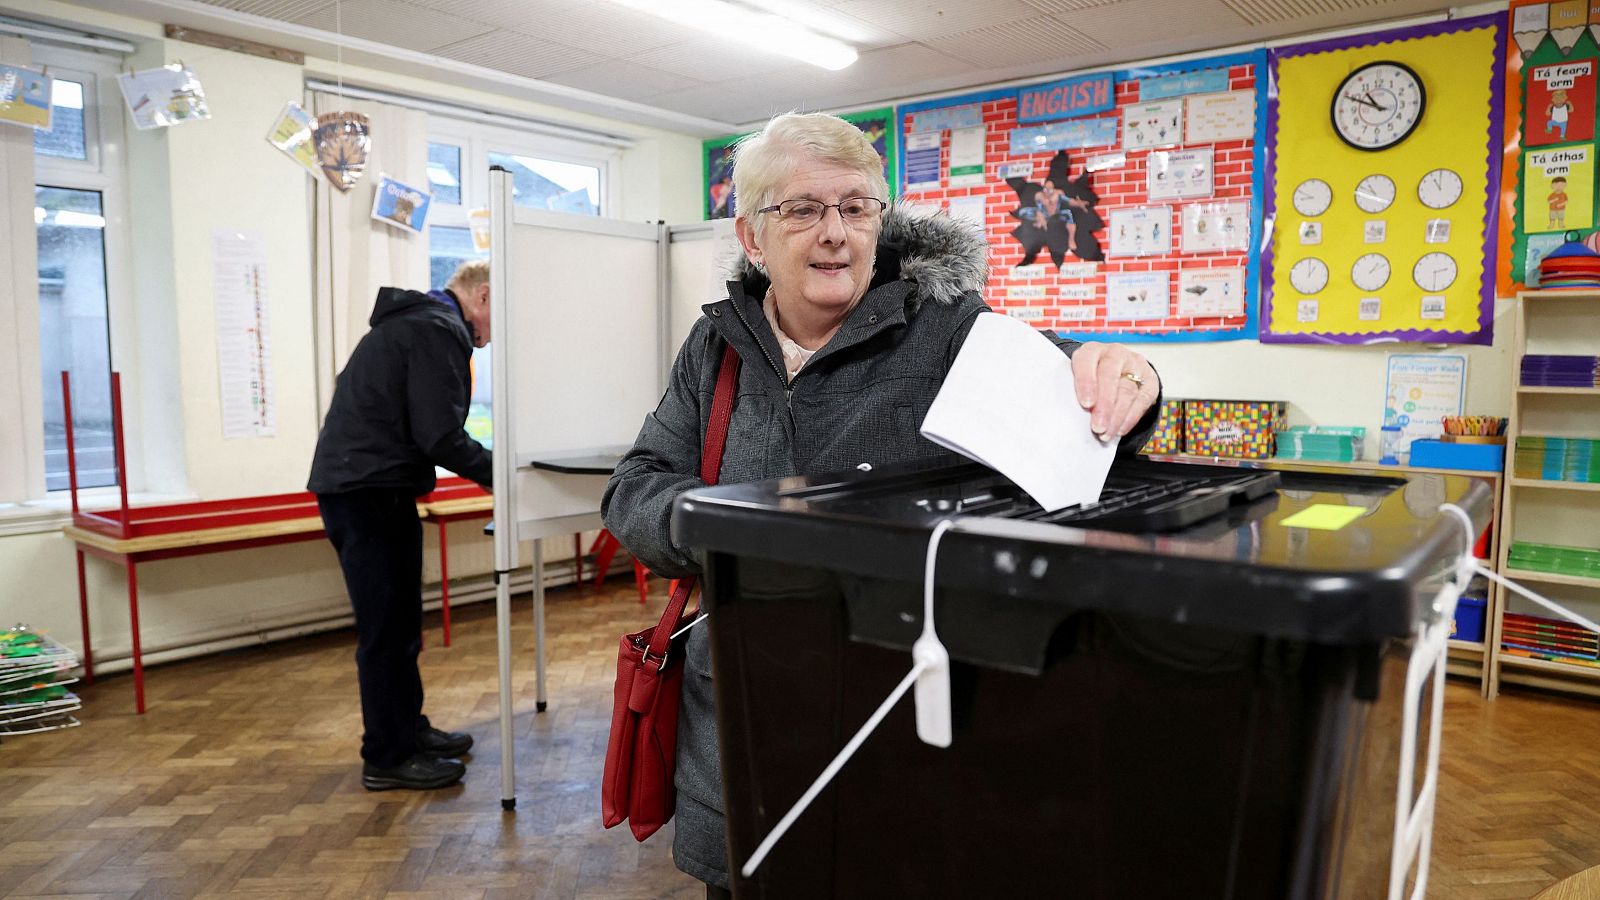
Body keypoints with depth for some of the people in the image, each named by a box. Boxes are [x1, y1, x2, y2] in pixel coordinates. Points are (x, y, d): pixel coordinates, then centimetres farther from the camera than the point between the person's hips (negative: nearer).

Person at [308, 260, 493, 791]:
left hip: (355, 483, 11)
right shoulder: (437, 331, -14)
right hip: (370, 490, -11)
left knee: (399, 622, 18)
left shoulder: (412, 321, 20)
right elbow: (441, 437, -21)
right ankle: (388, 758, 7)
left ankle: (408, 729, 29)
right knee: (388, 628, -3)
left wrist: (497, 468, 11)